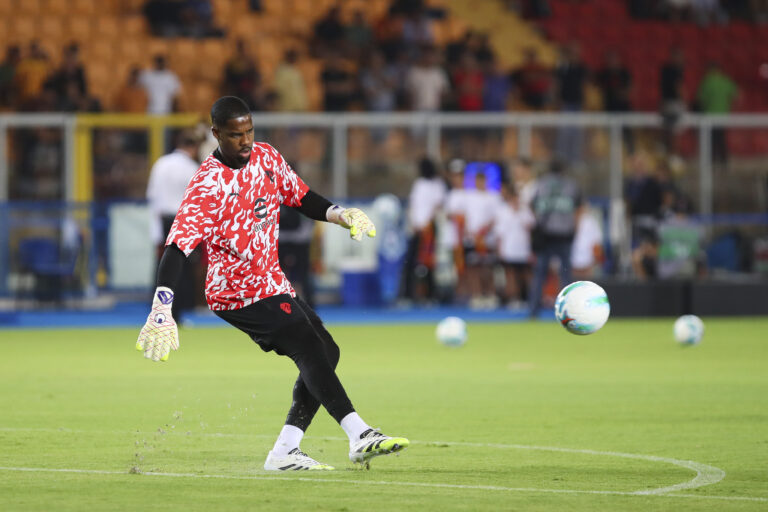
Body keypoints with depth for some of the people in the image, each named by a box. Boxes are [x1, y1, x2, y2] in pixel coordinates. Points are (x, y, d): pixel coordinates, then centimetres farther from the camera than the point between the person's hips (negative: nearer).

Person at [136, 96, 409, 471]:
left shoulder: (267, 158, 3)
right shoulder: (207, 186, -19)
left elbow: (301, 198, 17)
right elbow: (177, 247, -25)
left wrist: (341, 214, -3)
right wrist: (161, 312, -35)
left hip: (272, 283, 9)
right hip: (238, 292, -9)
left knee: (326, 353, 9)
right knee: (310, 350, -22)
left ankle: (285, 452, 9)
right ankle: (359, 436, -30)